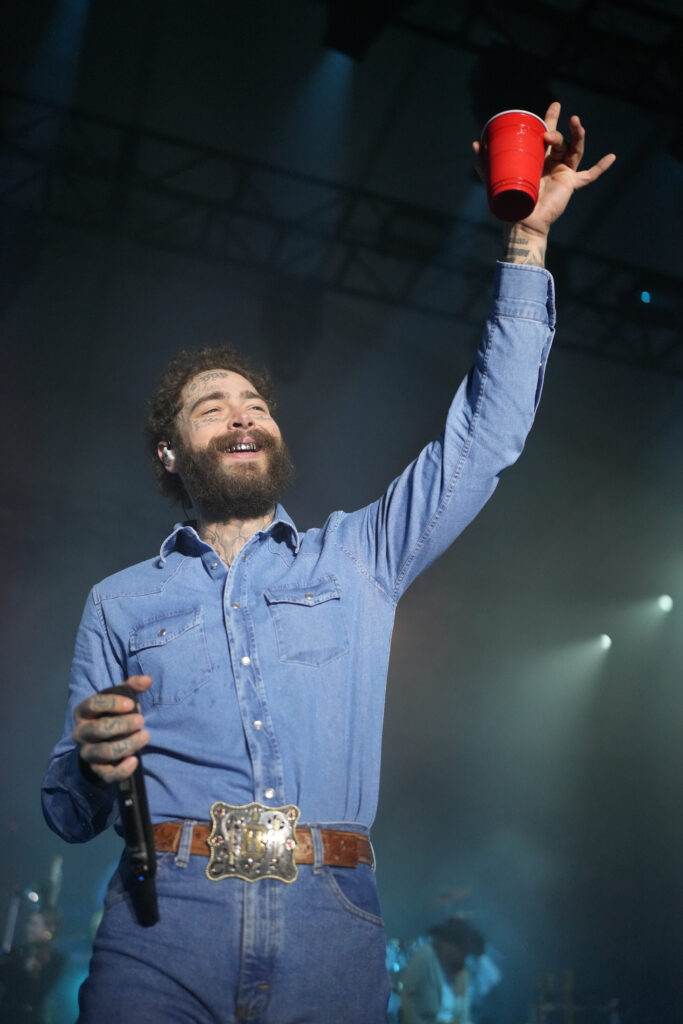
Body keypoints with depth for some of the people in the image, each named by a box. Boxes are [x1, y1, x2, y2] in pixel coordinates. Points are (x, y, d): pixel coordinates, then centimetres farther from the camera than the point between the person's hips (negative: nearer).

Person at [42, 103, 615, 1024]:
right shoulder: (120, 603, 11)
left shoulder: (358, 559, 11)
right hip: (161, 932, 0)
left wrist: (528, 236, 1)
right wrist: (95, 767, -12)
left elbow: (483, 438, 5)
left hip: (330, 942, 1)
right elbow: (70, 815, 13)